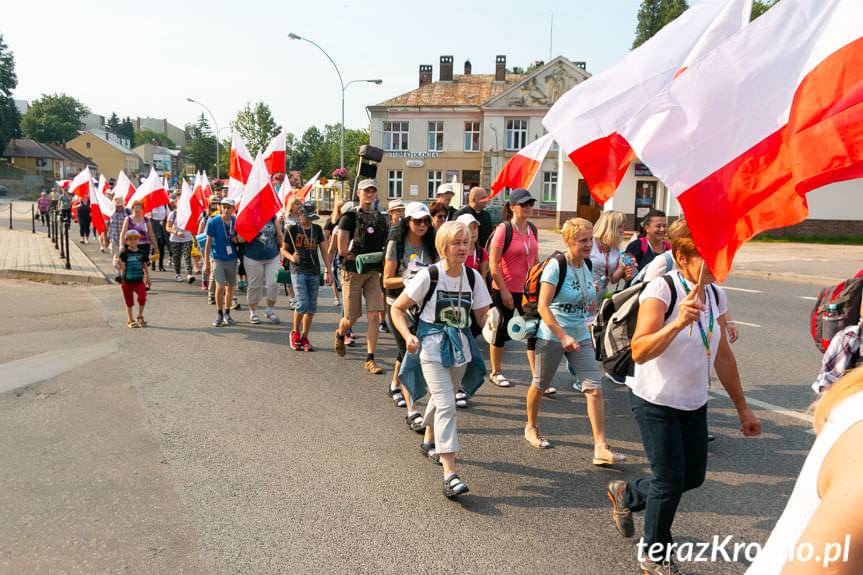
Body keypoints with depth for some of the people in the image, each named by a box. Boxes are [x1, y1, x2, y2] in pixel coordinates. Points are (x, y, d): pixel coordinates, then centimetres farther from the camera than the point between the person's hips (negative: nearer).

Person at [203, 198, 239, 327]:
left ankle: (227, 314, 25)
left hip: (232, 259, 3)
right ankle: (219, 315, 3)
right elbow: (208, 243, -6)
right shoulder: (213, 222, -9)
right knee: (220, 287, -11)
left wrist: (235, 238, -10)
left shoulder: (236, 222, -1)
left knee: (230, 287, 10)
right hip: (218, 258, -3)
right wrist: (206, 263, -7)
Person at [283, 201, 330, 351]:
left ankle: (304, 337, 16)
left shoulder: (317, 229, 9)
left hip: (314, 272, 4)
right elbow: (283, 249, 7)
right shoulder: (293, 229, 0)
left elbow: (324, 251, 9)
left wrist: (328, 272, 3)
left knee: (312, 307, 4)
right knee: (302, 304, -14)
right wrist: (291, 257, -14)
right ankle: (295, 333, 9)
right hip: (298, 271, -4)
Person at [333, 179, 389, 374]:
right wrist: (365, 256, -7)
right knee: (351, 318, 4)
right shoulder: (350, 216, -4)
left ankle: (370, 359, 2)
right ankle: (339, 335, 40)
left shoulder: (382, 218, 10)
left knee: (374, 316, -6)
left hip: (375, 272, 3)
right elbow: (343, 250, -10)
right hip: (353, 271, -3)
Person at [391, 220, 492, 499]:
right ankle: (450, 475, -16)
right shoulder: (428, 275, -12)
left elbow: (482, 316, 2)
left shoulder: (473, 277, 0)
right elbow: (398, 308, -5)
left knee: (442, 400, 21)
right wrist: (408, 336, -19)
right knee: (446, 405, -16)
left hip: (460, 345, 5)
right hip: (432, 346, -5)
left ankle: (429, 441, 51)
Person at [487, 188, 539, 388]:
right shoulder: (503, 229, -12)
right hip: (505, 289, -5)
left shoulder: (532, 229, 6)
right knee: (502, 329, 8)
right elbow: (493, 263, -14)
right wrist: (504, 291, -16)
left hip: (528, 289, 6)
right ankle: (496, 373, 26)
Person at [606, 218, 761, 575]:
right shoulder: (661, 290, -22)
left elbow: (723, 356, 10)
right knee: (670, 479, 0)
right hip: (656, 401, -7)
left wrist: (742, 408, 13)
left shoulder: (715, 295, 0)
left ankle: (626, 494, 41)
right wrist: (677, 323, -47)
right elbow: (639, 352, -33)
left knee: (694, 476, 14)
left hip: (694, 403, 7)